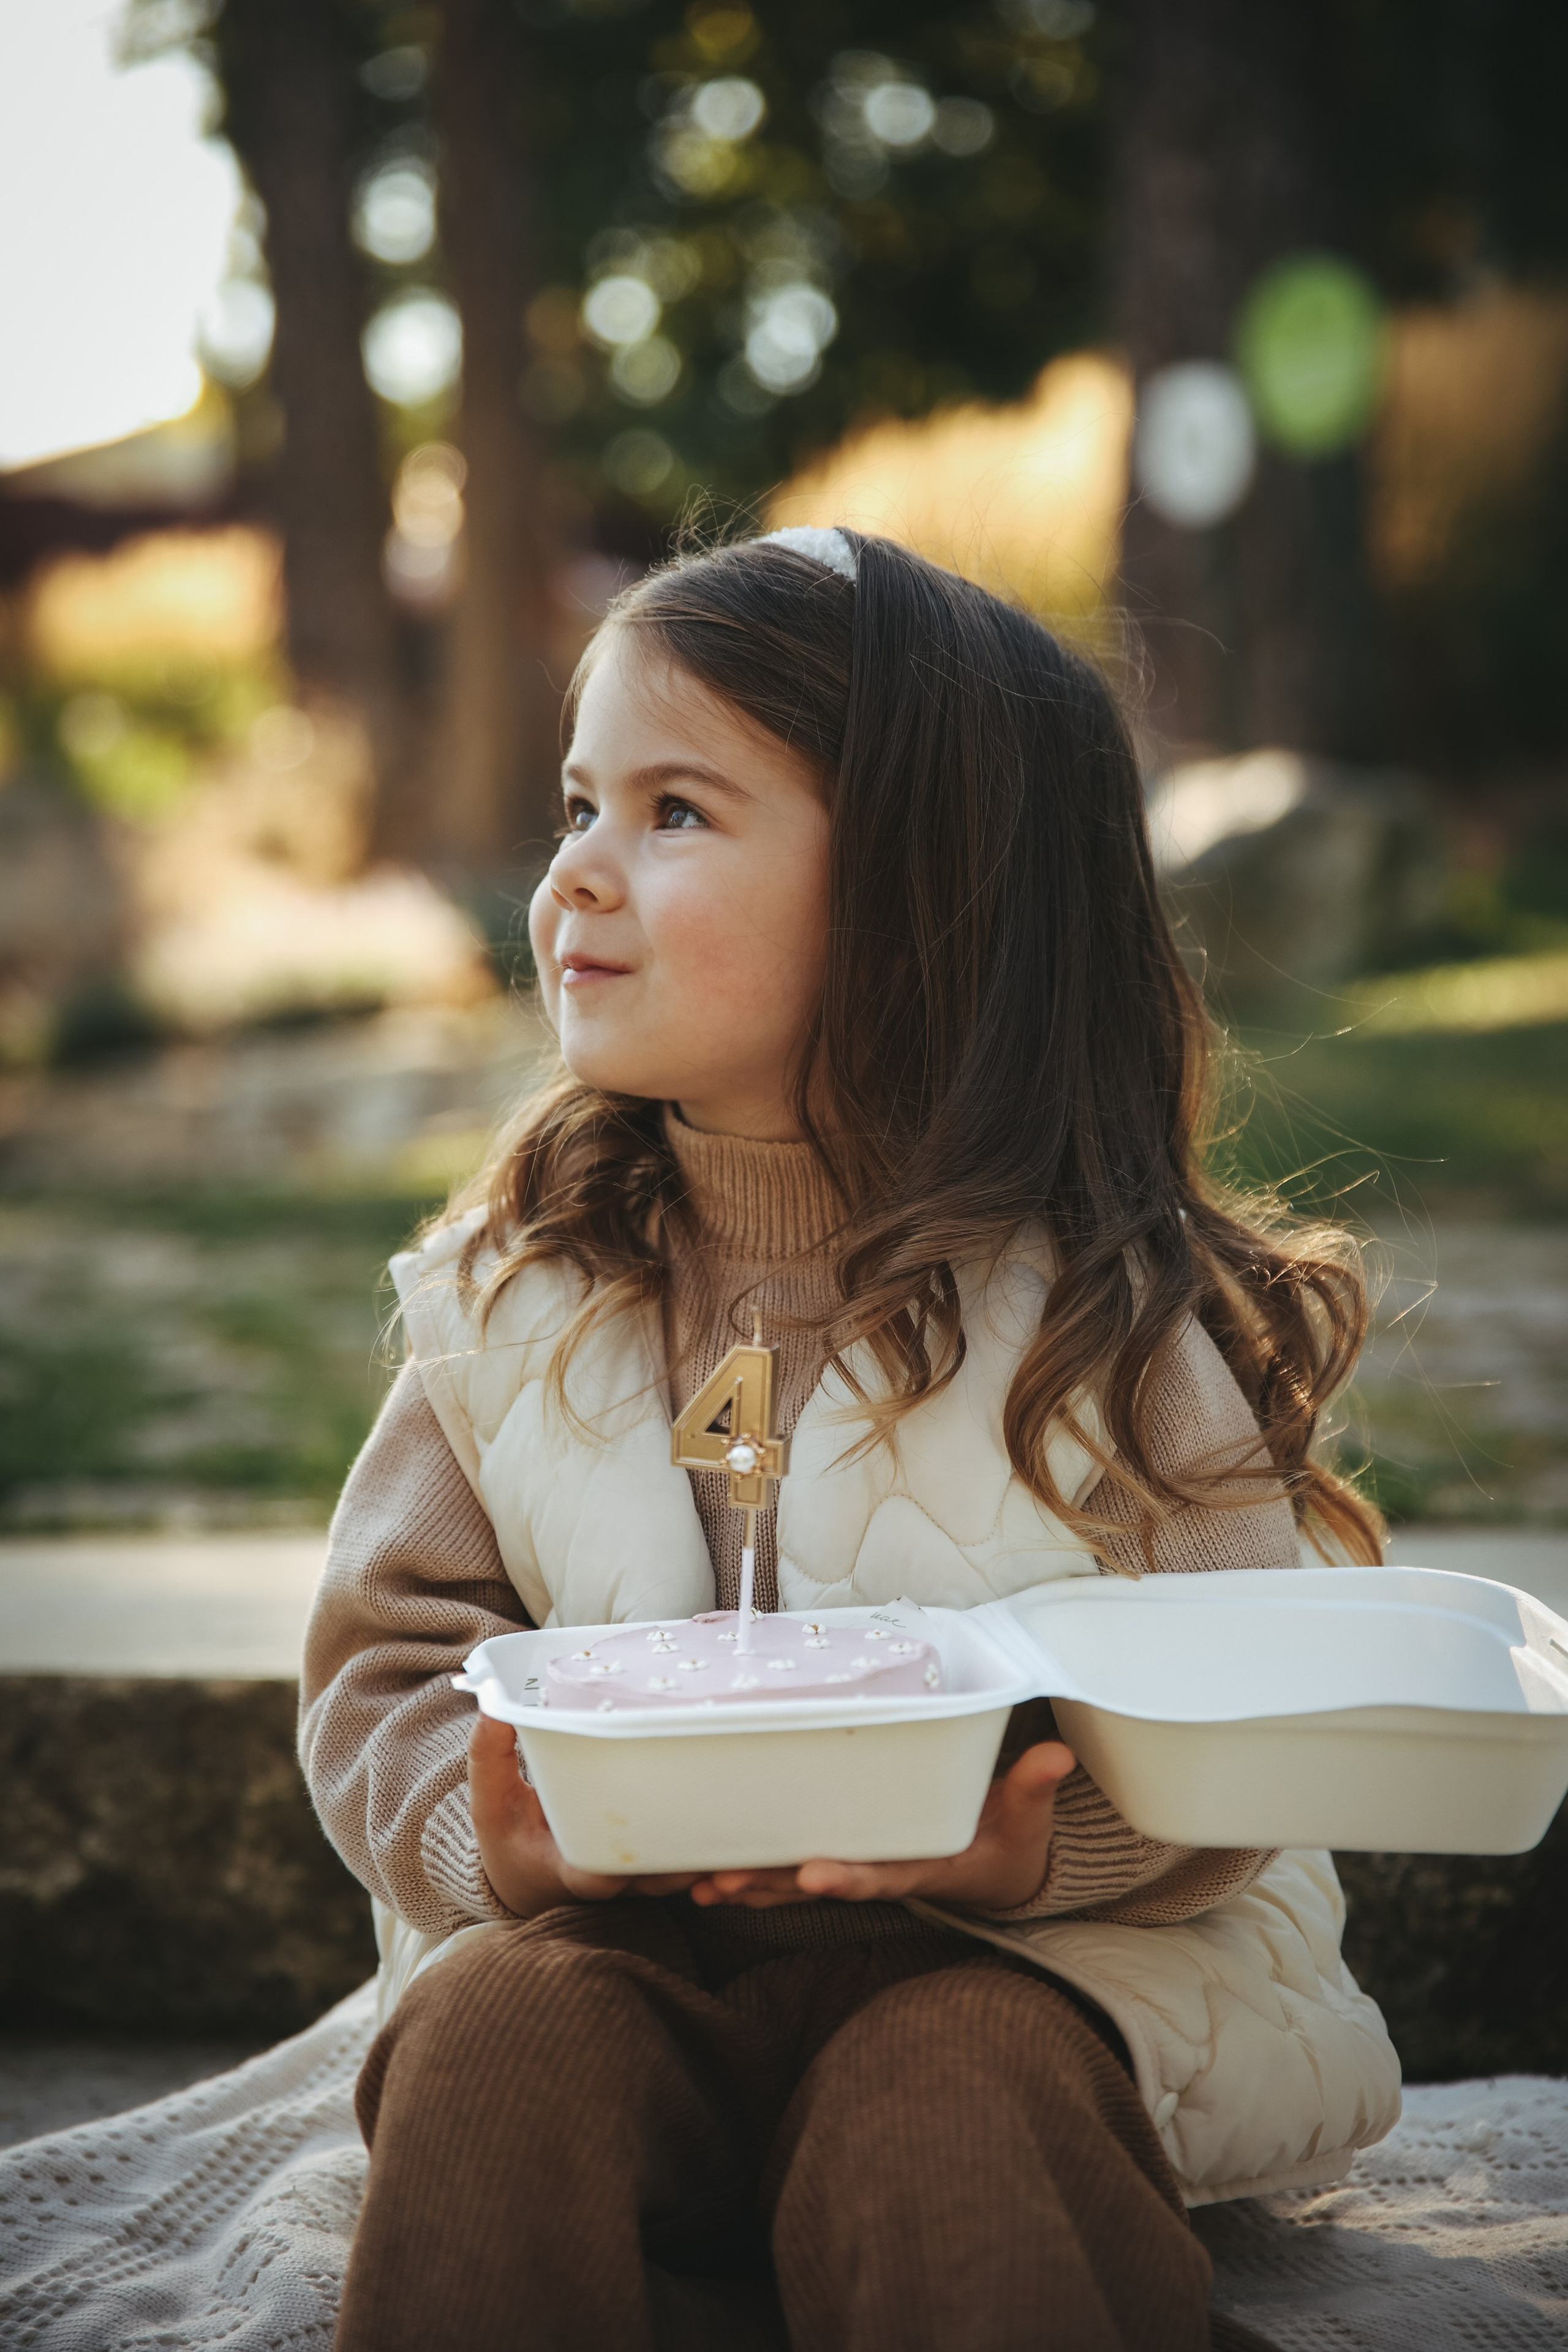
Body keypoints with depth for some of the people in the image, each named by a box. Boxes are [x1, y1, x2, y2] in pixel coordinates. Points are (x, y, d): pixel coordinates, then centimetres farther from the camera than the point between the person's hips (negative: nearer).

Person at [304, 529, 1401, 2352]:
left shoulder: (1113, 1310, -6)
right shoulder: (511, 1283, 4)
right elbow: (384, 1661, 5)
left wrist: (1027, 1854, -29)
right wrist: (489, 1839, -18)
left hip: (1032, 1951, -2)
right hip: (601, 1939, 3)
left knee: (951, 2090, -34)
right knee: (501, 2026, -28)